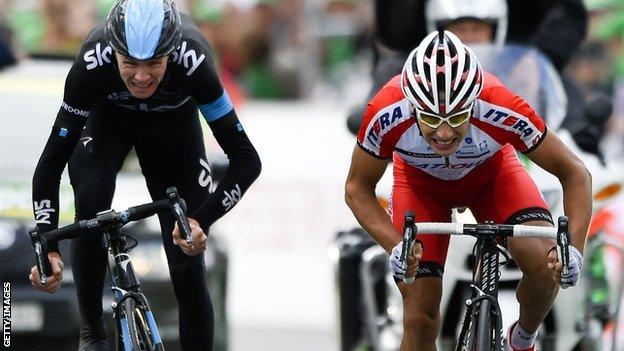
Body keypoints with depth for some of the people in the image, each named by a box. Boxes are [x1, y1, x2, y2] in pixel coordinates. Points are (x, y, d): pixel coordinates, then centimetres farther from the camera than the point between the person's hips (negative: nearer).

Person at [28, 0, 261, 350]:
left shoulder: (193, 63, -41)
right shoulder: (92, 66, -39)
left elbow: (247, 159, -35)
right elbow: (51, 163, -34)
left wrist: (202, 220, -47)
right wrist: (48, 248, -44)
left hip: (174, 121, 0)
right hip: (109, 116, 0)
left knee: (188, 268, -7)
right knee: (90, 202, -30)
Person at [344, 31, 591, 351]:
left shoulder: (504, 112, -40)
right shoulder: (386, 114, -38)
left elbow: (575, 174, -27)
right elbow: (358, 188, -20)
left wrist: (574, 248, -41)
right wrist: (395, 246, -37)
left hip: (491, 173, 0)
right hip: (421, 181, 0)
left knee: (545, 262, -25)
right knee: (420, 320, -9)